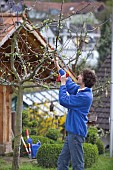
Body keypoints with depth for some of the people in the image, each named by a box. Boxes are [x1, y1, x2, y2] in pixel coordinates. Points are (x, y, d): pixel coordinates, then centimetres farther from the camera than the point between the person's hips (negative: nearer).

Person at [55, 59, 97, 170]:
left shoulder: (85, 96, -18)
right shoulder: (79, 90, 11)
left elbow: (64, 101, -19)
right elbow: (69, 83, 30)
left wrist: (63, 84, -8)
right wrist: (58, 67, 34)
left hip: (76, 133, -10)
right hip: (72, 132, 10)